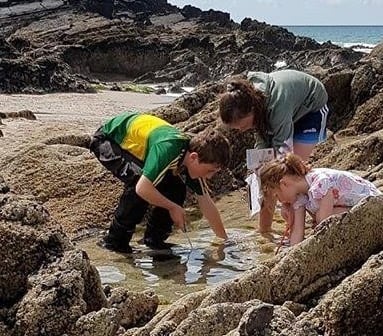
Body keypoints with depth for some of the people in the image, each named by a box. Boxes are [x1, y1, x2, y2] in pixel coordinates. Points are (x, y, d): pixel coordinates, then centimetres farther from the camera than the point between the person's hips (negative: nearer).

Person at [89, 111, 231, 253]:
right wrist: (173, 207, -28)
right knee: (138, 179, -33)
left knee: (176, 189, -6)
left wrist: (225, 240, -3)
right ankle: (115, 241, -16)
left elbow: (207, 204, -4)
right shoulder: (168, 149, -40)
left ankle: (154, 238, 10)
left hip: (134, 145, 7)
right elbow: (142, 188, -44)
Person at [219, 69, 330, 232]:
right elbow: (261, 142, -13)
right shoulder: (250, 99, -22)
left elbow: (283, 152, -39)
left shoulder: (277, 108, -43)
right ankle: (263, 229, 4)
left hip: (311, 107, -6)